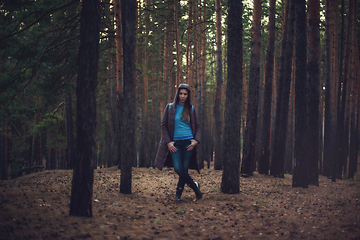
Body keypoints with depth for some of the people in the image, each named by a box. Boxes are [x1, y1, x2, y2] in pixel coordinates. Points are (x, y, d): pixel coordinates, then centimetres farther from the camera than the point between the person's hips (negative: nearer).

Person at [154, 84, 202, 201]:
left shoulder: (191, 109, 8)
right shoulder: (170, 107, 5)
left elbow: (197, 126, 12)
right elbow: (163, 125, 4)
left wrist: (196, 140, -4)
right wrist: (168, 142, -5)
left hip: (188, 142, 1)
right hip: (175, 143, -1)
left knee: (184, 169, -1)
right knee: (178, 168, -15)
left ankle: (179, 193, 15)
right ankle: (195, 186, 5)